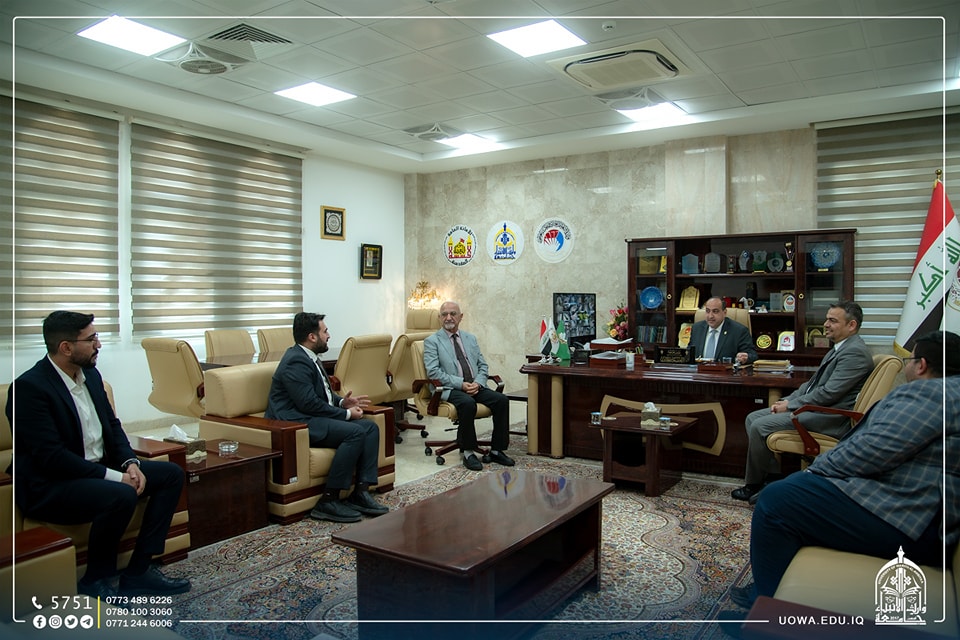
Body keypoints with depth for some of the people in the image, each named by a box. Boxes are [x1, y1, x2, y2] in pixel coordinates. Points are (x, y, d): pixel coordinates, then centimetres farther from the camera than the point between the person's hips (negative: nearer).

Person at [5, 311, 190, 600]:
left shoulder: (90, 374, 6)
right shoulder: (29, 387, -19)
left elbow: (112, 425, 12)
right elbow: (51, 456, -24)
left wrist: (130, 463, -6)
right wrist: (113, 476, -24)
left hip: (99, 468, 9)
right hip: (49, 486, -9)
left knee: (171, 474, -2)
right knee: (122, 495, -33)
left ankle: (139, 570, -3)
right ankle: (95, 581, -7)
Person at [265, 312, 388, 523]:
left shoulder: (308, 357, 15)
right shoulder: (296, 362, -17)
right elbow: (309, 404, -23)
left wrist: (342, 402, 4)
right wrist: (346, 414, -14)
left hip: (312, 418, 10)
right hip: (296, 423, -10)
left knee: (370, 427, -4)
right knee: (355, 432, -28)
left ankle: (360, 493, -8)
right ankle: (328, 502, -21)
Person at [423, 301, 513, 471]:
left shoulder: (471, 338, 19)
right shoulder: (432, 341, 3)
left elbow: (482, 365, 16)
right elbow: (433, 371, -8)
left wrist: (478, 382, -6)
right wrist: (461, 384, -16)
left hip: (475, 387, 5)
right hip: (449, 389, -5)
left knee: (502, 400, -20)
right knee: (468, 403, -36)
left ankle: (496, 450, -9)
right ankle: (468, 452, -20)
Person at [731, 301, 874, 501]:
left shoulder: (855, 352, -15)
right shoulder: (839, 349, 17)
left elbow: (828, 393, -22)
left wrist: (789, 406, -15)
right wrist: (786, 400, 5)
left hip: (829, 417, -11)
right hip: (814, 407, 11)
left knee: (760, 426, -19)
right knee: (752, 418, 3)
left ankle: (753, 485, -1)